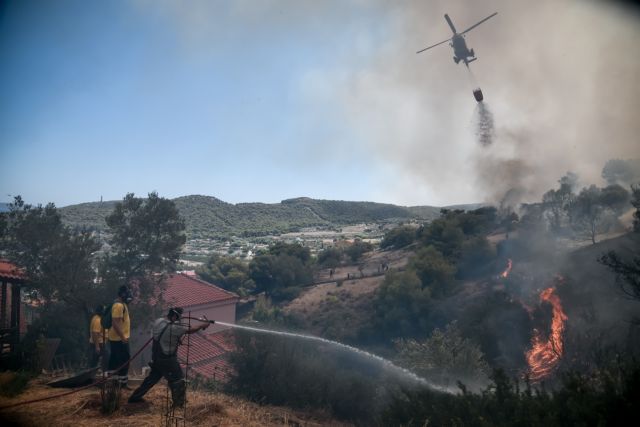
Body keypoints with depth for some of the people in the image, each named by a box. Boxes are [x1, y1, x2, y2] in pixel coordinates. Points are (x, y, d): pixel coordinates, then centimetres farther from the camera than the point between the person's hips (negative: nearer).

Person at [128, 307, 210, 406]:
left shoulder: (158, 322, -2)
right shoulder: (174, 327, -22)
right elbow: (190, 330, -13)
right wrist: (202, 325, 1)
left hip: (156, 358, 8)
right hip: (167, 360, -8)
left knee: (153, 377, 25)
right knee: (178, 380, 5)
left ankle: (135, 397, 34)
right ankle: (179, 403, 8)